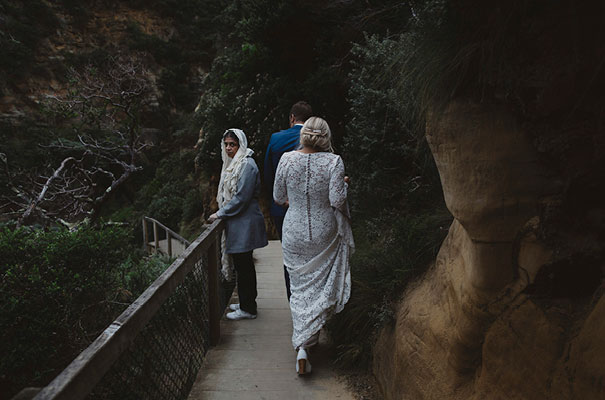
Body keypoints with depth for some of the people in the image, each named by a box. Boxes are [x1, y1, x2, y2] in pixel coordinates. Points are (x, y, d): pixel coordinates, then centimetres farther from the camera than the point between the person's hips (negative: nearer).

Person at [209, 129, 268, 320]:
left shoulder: (247, 165, -16)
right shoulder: (233, 164, 15)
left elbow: (241, 197, -20)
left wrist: (220, 214, -12)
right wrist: (222, 213, 11)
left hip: (244, 223, -10)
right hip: (236, 222, 10)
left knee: (243, 265, -2)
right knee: (243, 264, 17)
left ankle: (247, 309, 9)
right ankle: (247, 302, 29)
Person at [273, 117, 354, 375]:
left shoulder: (287, 159, -6)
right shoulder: (334, 162, -11)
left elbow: (278, 198, 2)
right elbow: (337, 201, -16)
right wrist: (343, 185, 3)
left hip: (294, 234, 2)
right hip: (324, 234, -1)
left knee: (300, 288, 12)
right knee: (321, 286, 16)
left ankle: (301, 345, 10)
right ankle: (309, 336, 13)